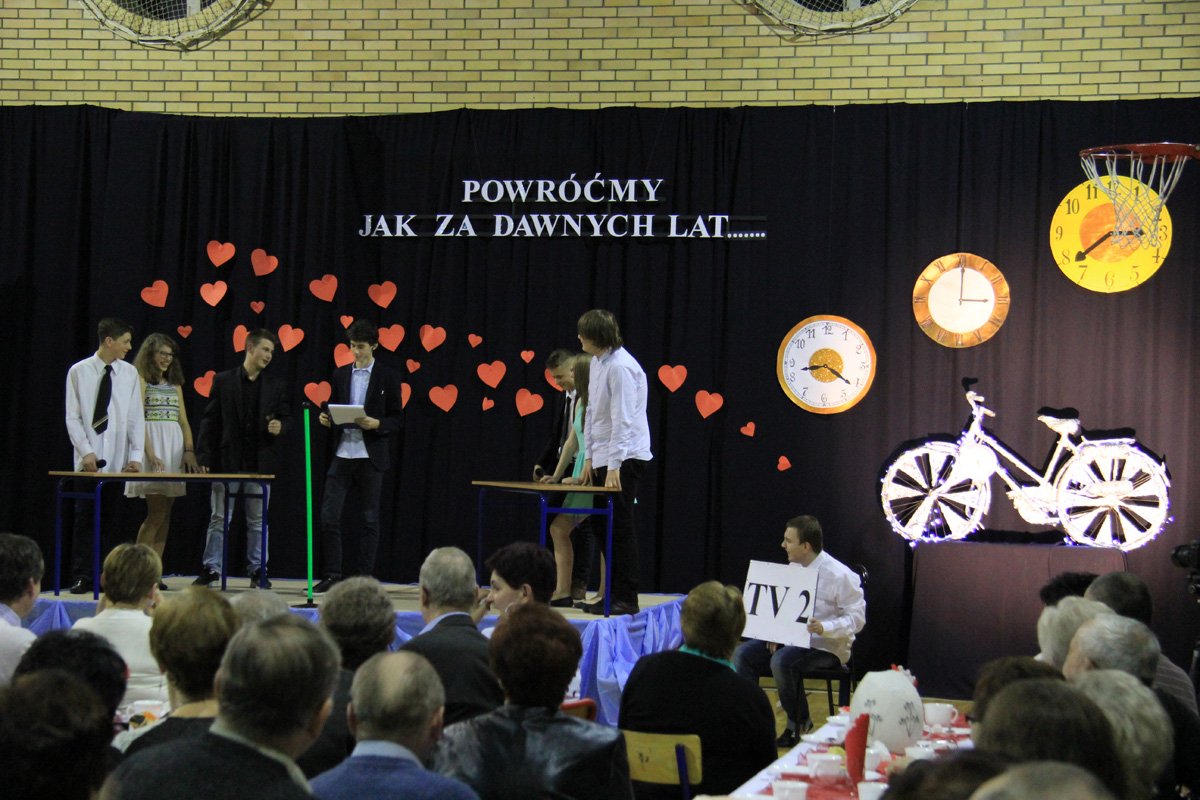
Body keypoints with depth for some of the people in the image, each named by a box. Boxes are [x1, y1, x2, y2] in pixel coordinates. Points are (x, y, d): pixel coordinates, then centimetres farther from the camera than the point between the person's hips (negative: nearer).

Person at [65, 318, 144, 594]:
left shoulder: (129, 373, 6)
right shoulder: (79, 372, 1)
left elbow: (136, 418, 6)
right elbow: (73, 418, 0)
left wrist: (136, 455, -3)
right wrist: (86, 451, -11)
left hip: (120, 462, 2)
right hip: (89, 461, -2)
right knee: (85, 518, -3)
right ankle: (82, 577, 0)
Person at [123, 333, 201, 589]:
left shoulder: (174, 384, 19)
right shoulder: (141, 380, 1)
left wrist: (189, 450, 1)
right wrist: (150, 453, -18)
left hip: (175, 448, 6)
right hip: (151, 443, -6)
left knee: (165, 515, 1)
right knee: (157, 512, -13)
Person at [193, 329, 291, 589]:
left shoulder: (275, 385, 10)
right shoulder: (223, 380, 3)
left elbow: (286, 416, 15)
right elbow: (210, 421, 1)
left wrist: (280, 426, -10)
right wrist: (204, 457, -5)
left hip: (261, 460, 2)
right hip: (227, 460, -2)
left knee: (258, 519, 6)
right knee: (219, 518, 3)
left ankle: (258, 570, 13)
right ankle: (211, 568, 9)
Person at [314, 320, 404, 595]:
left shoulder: (388, 377, 1)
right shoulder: (340, 374, 12)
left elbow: (397, 419, 0)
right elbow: (336, 411, 17)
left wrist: (376, 424, -18)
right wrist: (327, 418, -5)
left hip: (371, 457, -3)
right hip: (343, 454, 3)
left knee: (369, 518, 3)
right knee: (329, 515, -4)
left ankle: (363, 577, 10)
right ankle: (332, 575, 5)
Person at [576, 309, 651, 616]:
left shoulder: (621, 366, -18)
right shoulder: (597, 362, 12)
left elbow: (622, 419, -21)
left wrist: (614, 465, -22)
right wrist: (589, 456, 16)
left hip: (625, 456, -9)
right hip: (603, 457, 9)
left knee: (620, 527, -7)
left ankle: (626, 599, -4)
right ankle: (612, 593, 16)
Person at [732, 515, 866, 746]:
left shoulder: (839, 575, -15)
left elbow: (857, 617, -15)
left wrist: (824, 628, -30)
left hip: (826, 646, -8)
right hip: (788, 639, 8)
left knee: (782, 661, -34)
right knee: (742, 654, -10)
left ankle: (799, 724, -13)